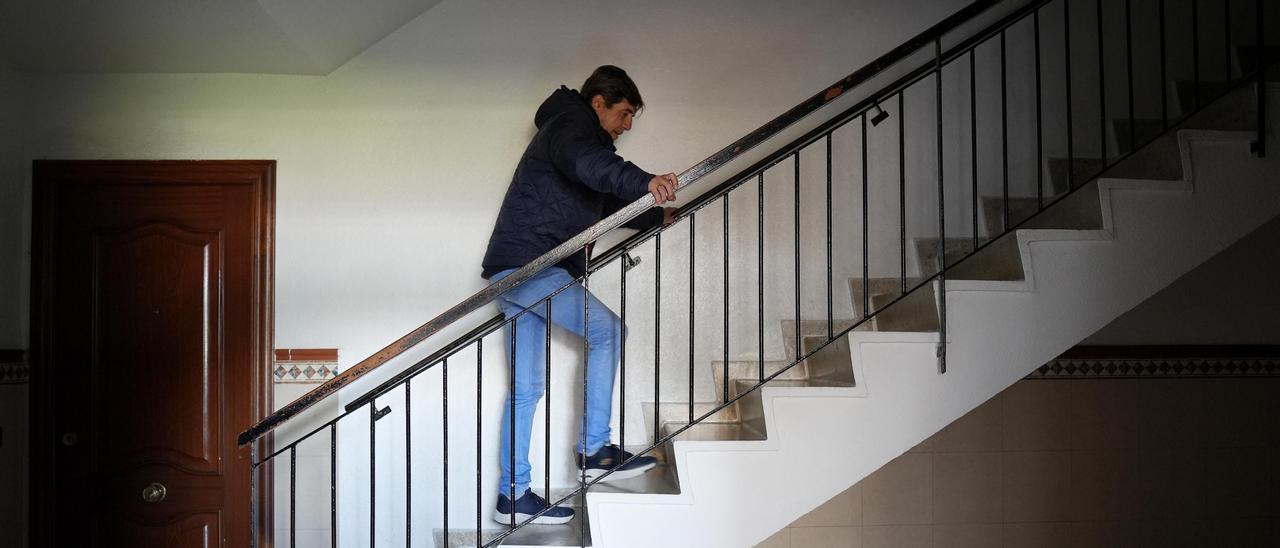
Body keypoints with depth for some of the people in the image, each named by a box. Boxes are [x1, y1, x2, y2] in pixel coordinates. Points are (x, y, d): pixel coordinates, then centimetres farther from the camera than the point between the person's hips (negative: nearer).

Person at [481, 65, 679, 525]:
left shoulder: (573, 133, 27)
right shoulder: (569, 125, -5)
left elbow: (607, 206, 38)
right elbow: (587, 161, -31)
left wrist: (657, 217, 34)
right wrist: (644, 182, -47)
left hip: (515, 272, 10)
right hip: (526, 265, -10)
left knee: (526, 388, 8)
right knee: (606, 329, -11)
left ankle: (512, 496, 12)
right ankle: (594, 450, -6)